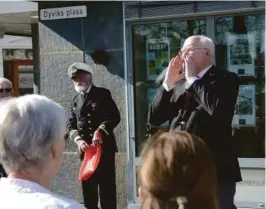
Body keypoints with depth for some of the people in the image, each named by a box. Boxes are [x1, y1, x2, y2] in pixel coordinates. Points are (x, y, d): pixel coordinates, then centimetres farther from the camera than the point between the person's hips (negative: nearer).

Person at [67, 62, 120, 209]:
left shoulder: (102, 94, 1)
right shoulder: (75, 100, 16)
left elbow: (115, 116, -8)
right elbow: (71, 124, 8)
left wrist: (101, 131, -22)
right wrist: (78, 140, -11)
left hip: (104, 147, -5)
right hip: (85, 149, 5)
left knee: (107, 186, -3)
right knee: (87, 187, 7)